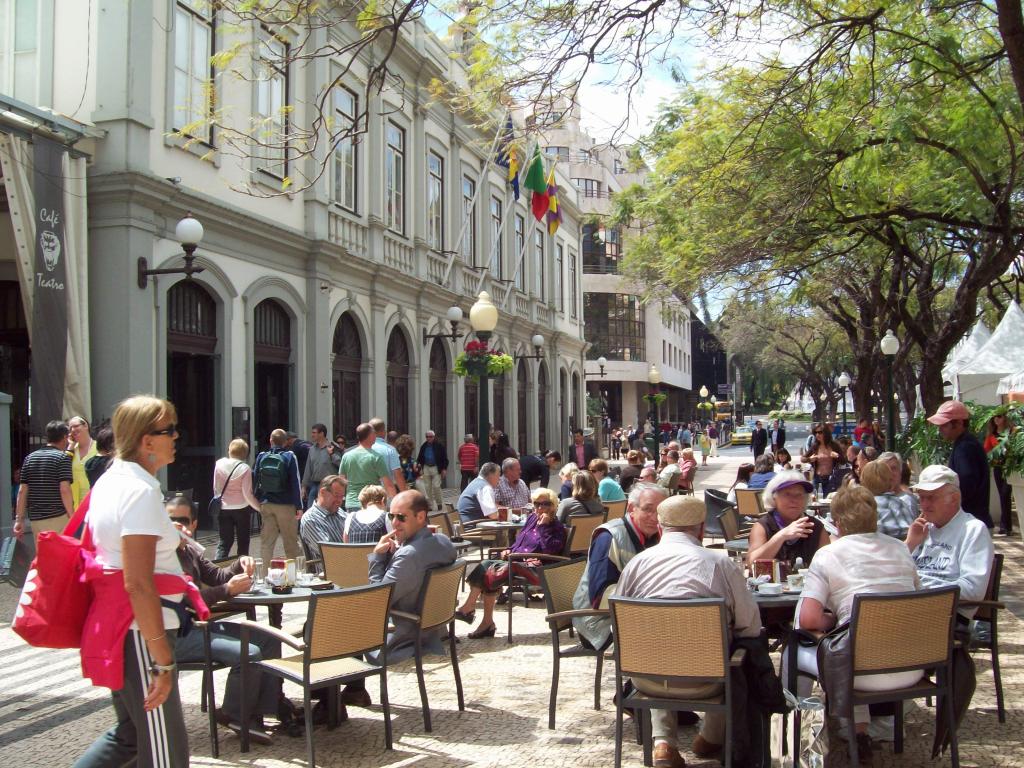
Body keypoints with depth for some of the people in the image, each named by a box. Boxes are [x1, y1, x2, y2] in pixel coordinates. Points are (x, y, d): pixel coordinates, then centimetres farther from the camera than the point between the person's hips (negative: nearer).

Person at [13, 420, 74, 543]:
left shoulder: (29, 458, 11)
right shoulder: (63, 457, -6)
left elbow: (22, 491, 8)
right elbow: (64, 490, -14)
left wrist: (19, 519, 10)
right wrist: (72, 517, -10)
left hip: (35, 519, 6)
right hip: (58, 517, -6)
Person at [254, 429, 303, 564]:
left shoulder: (262, 457, 3)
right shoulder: (289, 457, -7)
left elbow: (255, 480, 8)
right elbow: (295, 482, -9)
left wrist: (258, 501, 16)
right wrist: (299, 505, -7)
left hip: (266, 504, 3)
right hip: (285, 505, -3)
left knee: (266, 541, 8)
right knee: (290, 541, 4)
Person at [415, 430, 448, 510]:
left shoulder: (439, 445, -4)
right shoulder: (423, 446, 8)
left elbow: (444, 458, -3)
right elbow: (419, 458, 13)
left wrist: (444, 468, -9)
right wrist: (419, 466, -1)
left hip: (436, 468, -4)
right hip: (426, 468, 4)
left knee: (436, 486, -8)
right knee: (427, 488, 5)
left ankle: (439, 503, 8)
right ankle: (430, 505, 13)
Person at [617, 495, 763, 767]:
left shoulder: (637, 562, 0)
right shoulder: (722, 564, -6)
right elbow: (751, 627, -2)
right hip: (701, 681, -1)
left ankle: (662, 741, 18)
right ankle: (712, 737, 42)